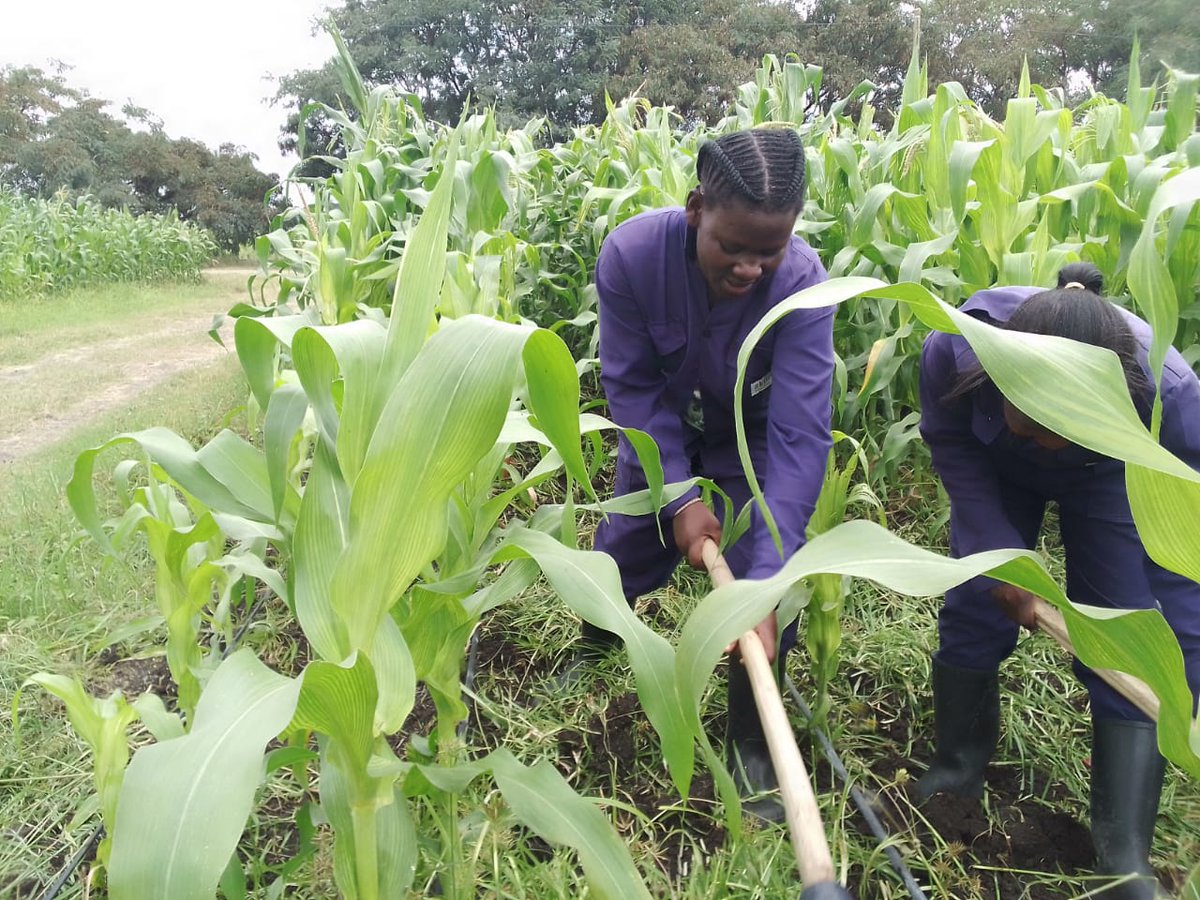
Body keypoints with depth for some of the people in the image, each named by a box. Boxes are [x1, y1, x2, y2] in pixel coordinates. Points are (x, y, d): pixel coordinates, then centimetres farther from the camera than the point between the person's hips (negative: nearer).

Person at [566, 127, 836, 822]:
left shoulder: (802, 283, -35)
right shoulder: (631, 254, -32)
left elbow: (800, 434, -40)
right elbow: (633, 386, -22)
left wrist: (768, 581, -46)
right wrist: (680, 497, -30)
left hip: (753, 438, -1)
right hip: (662, 428, 2)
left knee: (769, 580, -9)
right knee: (627, 548, 12)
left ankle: (752, 748, 16)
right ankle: (594, 650, 47)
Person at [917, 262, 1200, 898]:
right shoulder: (954, 348, -39)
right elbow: (953, 448, -17)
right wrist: (999, 556, -21)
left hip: (1109, 482, -1)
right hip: (995, 469, 1)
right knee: (974, 611, -1)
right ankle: (955, 773, 23)